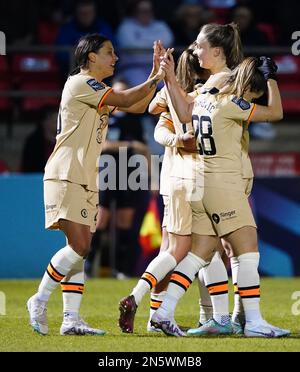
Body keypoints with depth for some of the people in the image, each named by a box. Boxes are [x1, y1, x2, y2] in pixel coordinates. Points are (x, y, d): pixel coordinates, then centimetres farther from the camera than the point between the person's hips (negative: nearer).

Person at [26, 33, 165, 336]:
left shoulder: (98, 91, 21)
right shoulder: (80, 83, -9)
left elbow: (137, 106, 20)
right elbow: (125, 100, -14)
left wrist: (155, 75, 11)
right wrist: (156, 78, -4)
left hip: (86, 180, 10)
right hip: (66, 177, -10)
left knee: (80, 249, 3)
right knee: (79, 247, -17)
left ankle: (71, 319, 1)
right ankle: (39, 301, -5)